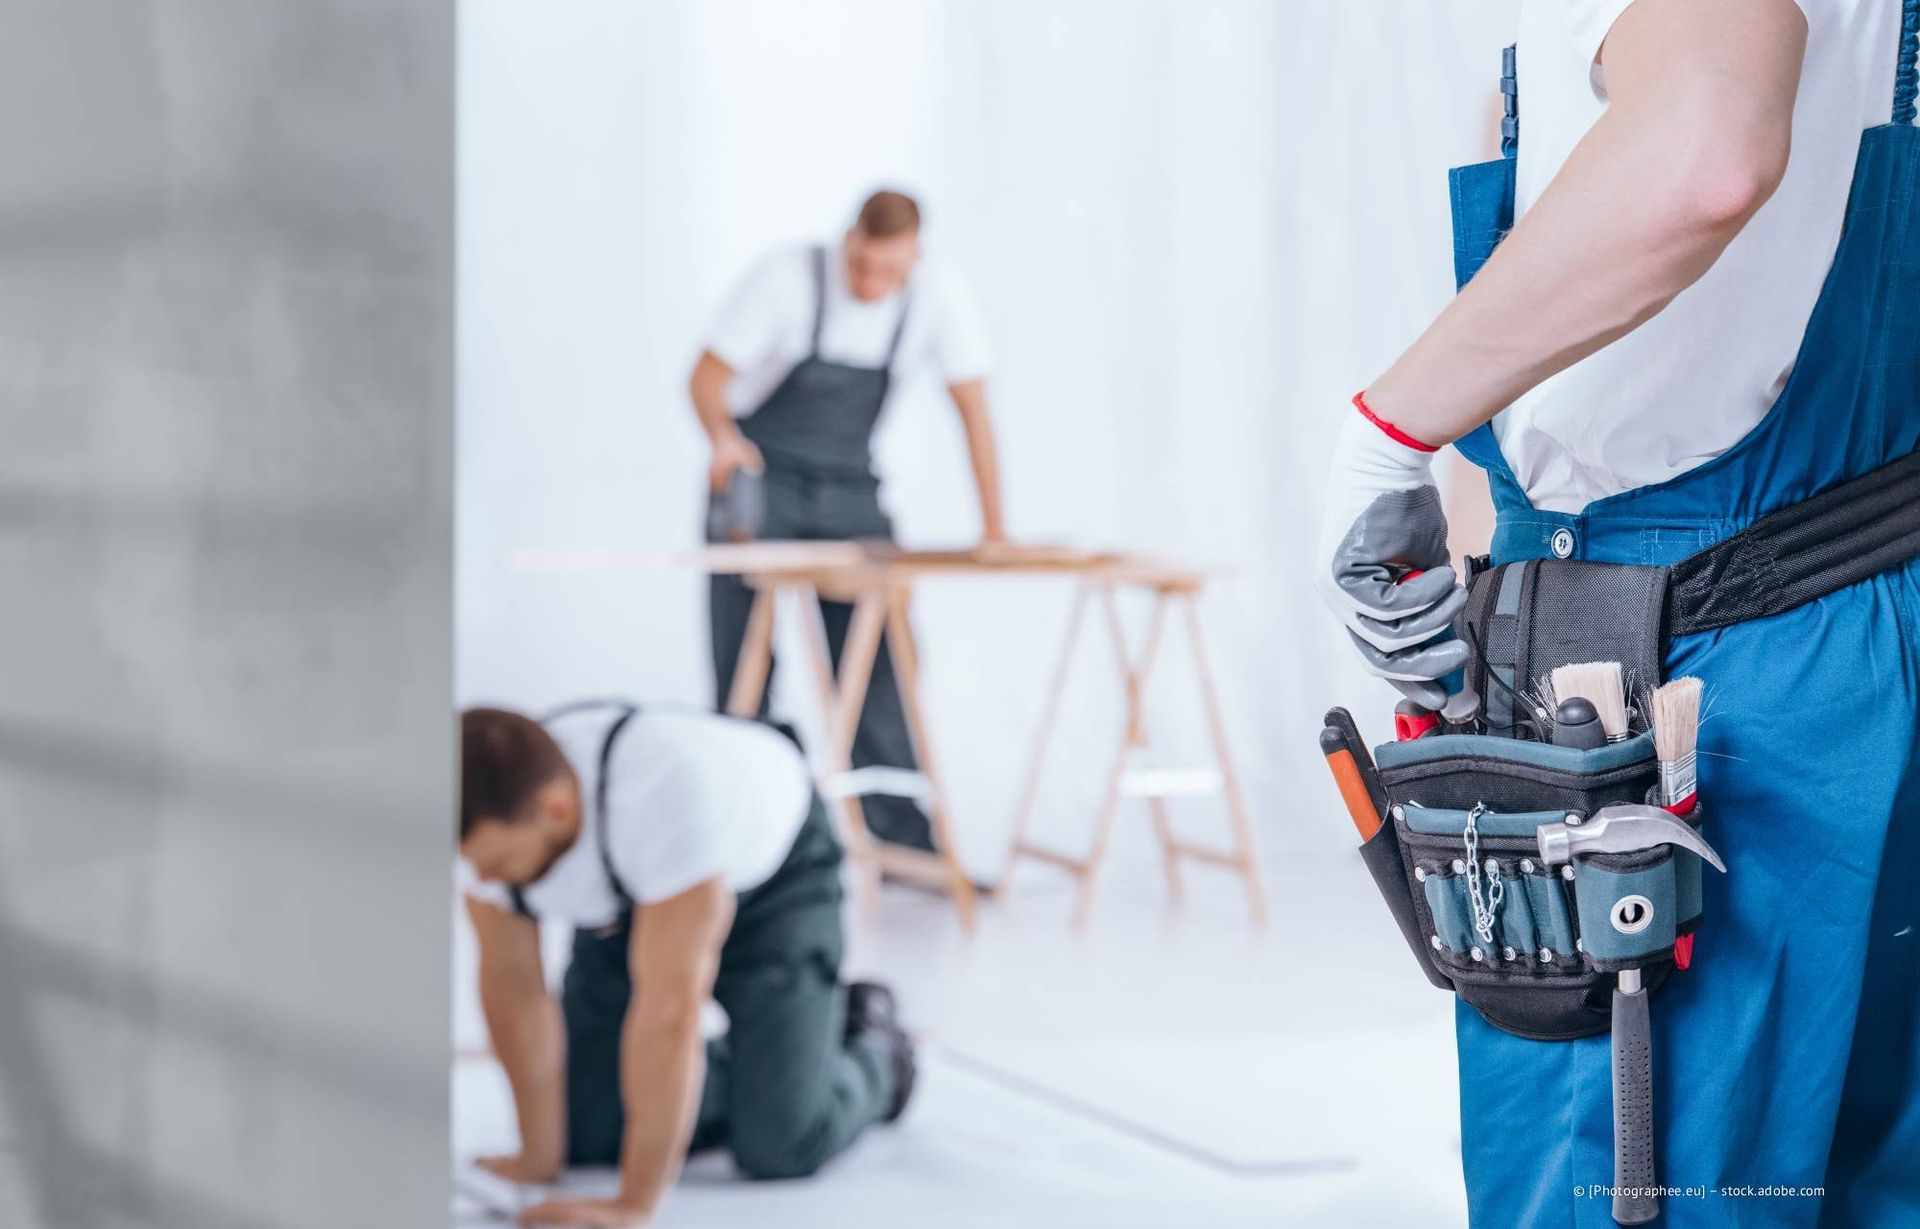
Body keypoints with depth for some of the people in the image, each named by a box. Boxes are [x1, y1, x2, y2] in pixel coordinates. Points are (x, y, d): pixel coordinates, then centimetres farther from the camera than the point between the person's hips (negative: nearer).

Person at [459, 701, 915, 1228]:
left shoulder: (665, 793, -45)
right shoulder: (488, 814, -27)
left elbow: (669, 1006, -43)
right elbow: (510, 982, -16)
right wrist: (538, 1159, -11)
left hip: (771, 876, -5)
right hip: (629, 898, 5)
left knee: (781, 1144, -17)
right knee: (585, 1133, -5)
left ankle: (873, 1051, 15)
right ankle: (734, 1071, 22)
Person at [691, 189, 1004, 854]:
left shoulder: (936, 303, -12)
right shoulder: (788, 279, -20)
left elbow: (973, 411, -8)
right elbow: (708, 375, -19)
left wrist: (994, 530, -12)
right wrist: (725, 439, -41)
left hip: (849, 489, 3)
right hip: (759, 481, -3)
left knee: (880, 662, -3)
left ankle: (903, 841, 3)